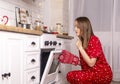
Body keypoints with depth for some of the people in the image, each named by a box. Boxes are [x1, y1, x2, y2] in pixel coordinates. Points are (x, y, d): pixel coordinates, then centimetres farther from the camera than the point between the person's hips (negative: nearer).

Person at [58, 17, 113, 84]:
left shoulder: (94, 40, -17)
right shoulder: (82, 41, 5)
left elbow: (91, 63, -22)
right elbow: (84, 62, 9)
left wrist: (80, 48, -21)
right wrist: (70, 59, -1)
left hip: (103, 73, -7)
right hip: (91, 72, 8)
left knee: (78, 76, -29)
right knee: (70, 75, -9)